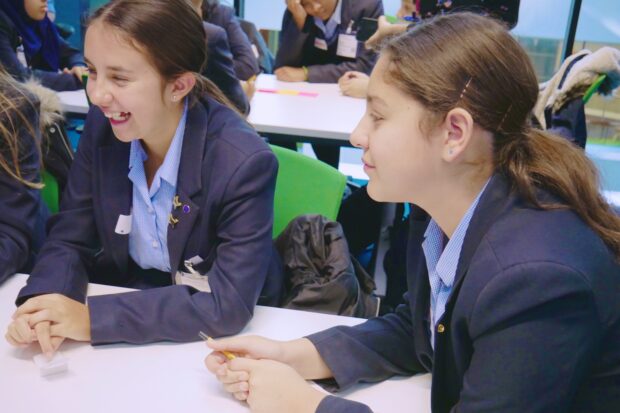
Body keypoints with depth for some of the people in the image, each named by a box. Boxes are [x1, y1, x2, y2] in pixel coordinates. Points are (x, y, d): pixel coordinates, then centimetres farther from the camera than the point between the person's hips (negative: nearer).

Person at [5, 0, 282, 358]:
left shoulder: (244, 162, -26)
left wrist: (93, 318, -28)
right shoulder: (103, 125, -10)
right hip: (126, 296, 4)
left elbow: (229, 305, -27)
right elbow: (70, 238, -3)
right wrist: (44, 304, -24)